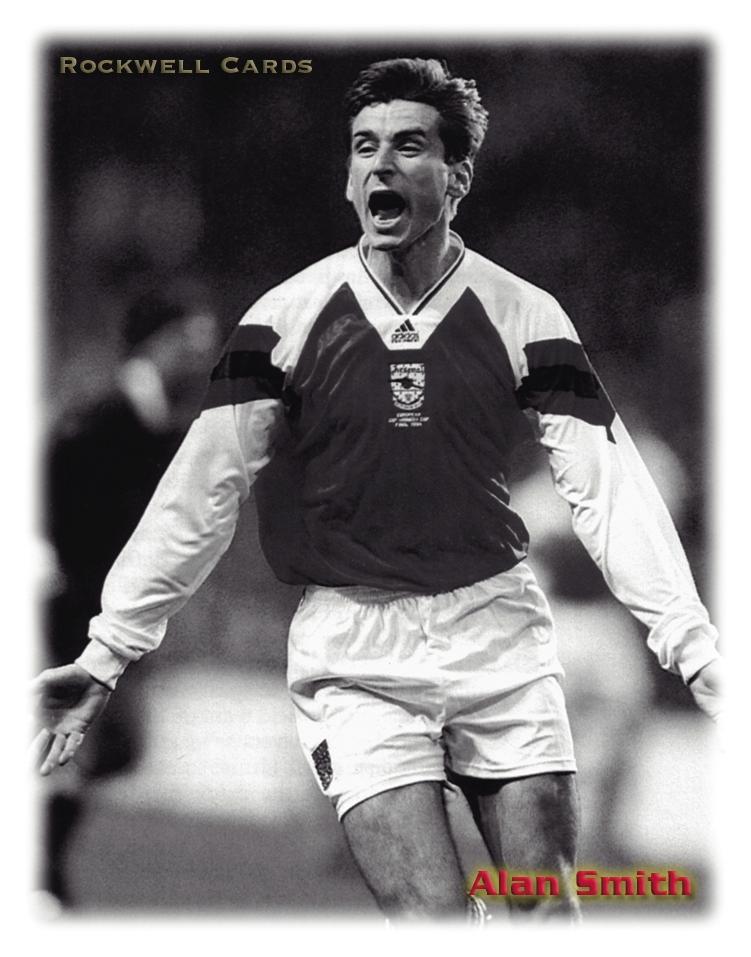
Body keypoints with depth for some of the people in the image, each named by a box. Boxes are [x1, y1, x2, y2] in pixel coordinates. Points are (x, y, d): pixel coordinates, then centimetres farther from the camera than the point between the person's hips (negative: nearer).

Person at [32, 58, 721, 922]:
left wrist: (696, 650, -15)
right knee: (432, 924, -14)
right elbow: (200, 491, -2)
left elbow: (607, 486, -5)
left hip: (496, 628, 1)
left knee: (547, 910, 2)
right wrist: (106, 651, -7)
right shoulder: (286, 316, -3)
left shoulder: (525, 317, -1)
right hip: (353, 651, -1)